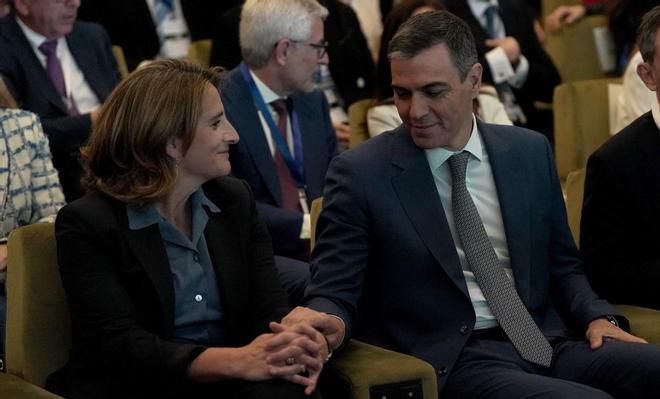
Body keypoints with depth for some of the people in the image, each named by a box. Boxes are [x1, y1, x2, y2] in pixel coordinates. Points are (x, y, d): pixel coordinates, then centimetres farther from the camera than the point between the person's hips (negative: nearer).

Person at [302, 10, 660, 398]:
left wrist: (597, 317, 0)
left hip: (546, 342, 5)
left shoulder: (530, 153, 11)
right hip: (450, 362, -5)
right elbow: (334, 293, -3)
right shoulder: (361, 173, -1)